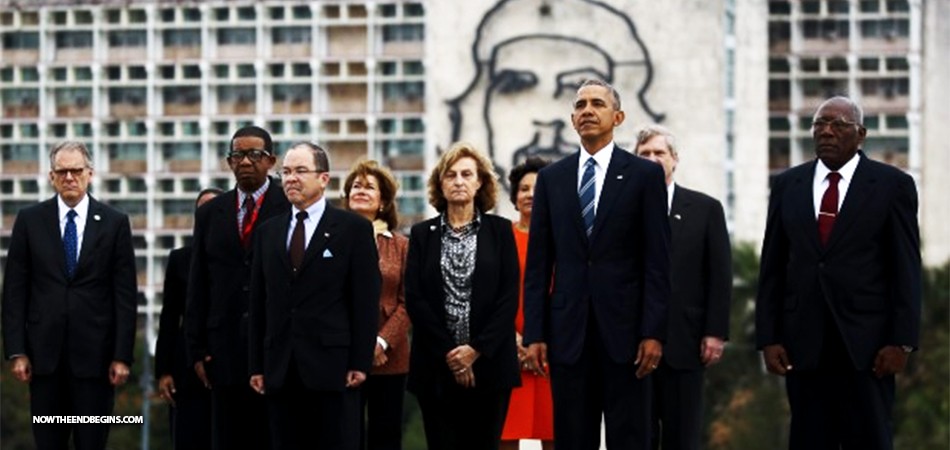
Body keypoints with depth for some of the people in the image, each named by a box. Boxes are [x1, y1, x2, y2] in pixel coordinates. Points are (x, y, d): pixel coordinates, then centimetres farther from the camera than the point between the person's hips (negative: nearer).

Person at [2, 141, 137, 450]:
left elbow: (125, 294, 1)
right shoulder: (30, 221, 4)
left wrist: (122, 355, -5)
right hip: (45, 352, 1)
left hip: (95, 353, -1)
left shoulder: (114, 223, 2)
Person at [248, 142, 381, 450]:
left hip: (332, 366, -4)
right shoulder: (268, 232, 14)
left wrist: (360, 362, -9)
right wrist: (257, 365, 7)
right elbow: (258, 303, 13)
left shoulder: (354, 229, 1)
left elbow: (366, 300, -3)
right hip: (281, 369, 4)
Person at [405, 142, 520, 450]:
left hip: (488, 364, -1)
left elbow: (509, 297, 0)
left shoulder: (500, 231, 6)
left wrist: (476, 350, -9)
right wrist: (448, 353, -7)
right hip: (437, 367, 1)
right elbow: (414, 298, 2)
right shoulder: (422, 234, 9)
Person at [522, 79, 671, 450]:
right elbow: (538, 263, 9)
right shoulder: (551, 178, 11)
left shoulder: (644, 175, 3)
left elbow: (657, 261, -2)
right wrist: (534, 333, 2)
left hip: (623, 328, -2)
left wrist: (653, 332, -9)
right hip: (568, 331, 3)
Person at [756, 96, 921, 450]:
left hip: (866, 342, -3)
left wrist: (901, 341, -8)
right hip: (804, 344, 3)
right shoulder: (787, 185, 10)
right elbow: (772, 268, 10)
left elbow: (906, 269, -1)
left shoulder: (893, 185, 2)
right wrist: (768, 338, 2)